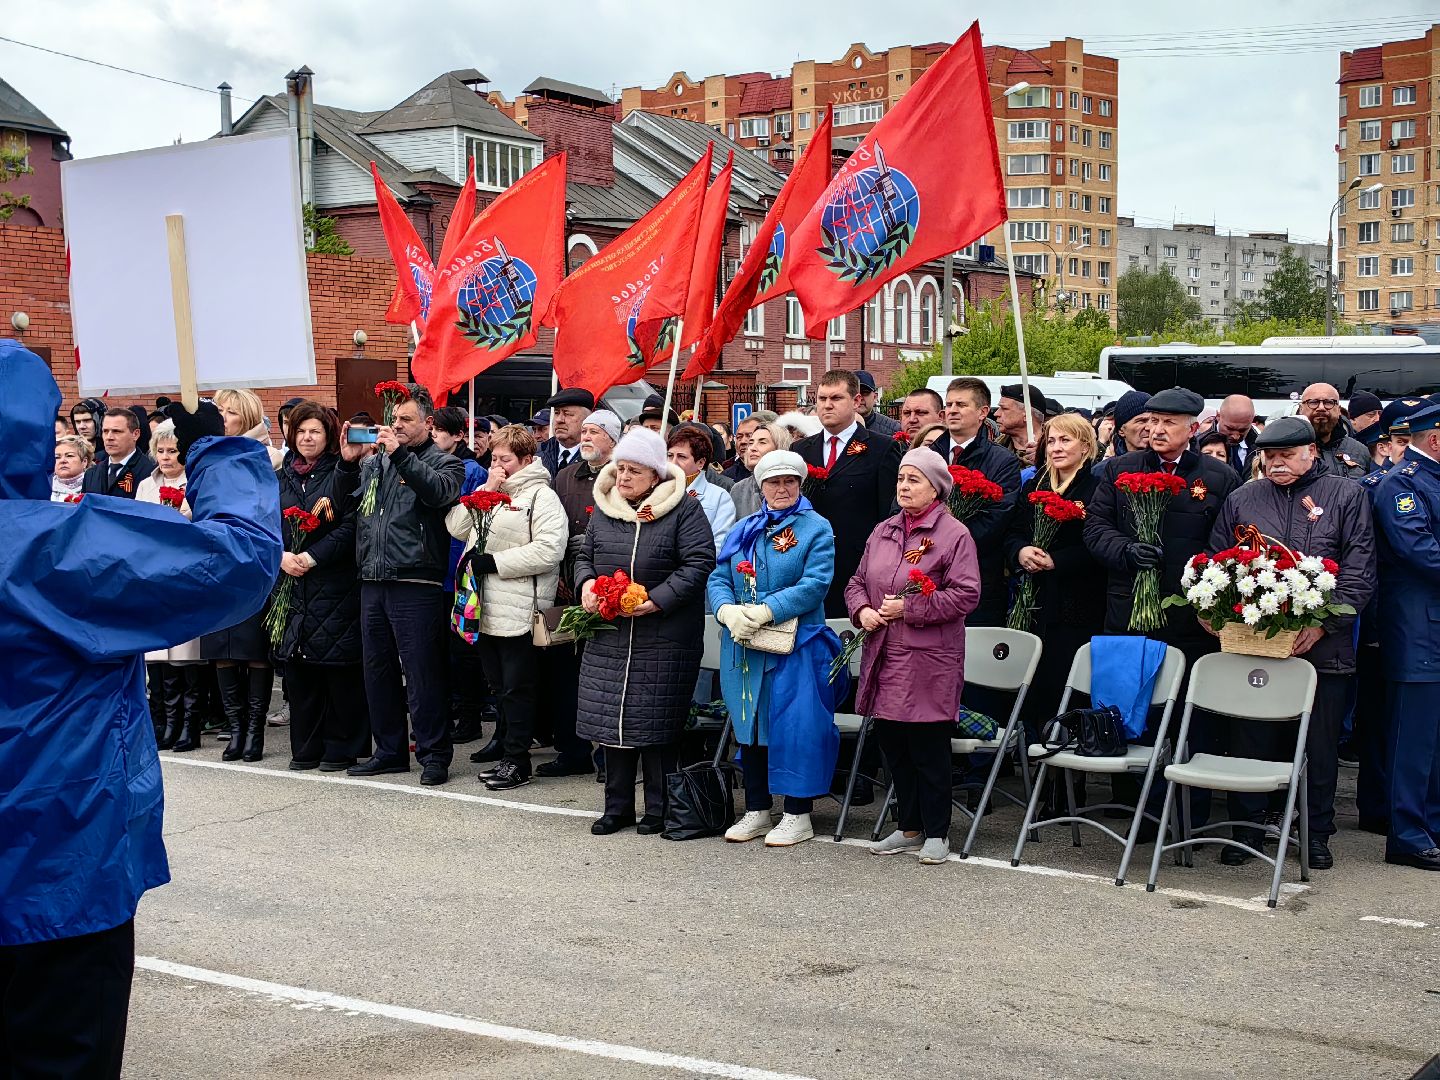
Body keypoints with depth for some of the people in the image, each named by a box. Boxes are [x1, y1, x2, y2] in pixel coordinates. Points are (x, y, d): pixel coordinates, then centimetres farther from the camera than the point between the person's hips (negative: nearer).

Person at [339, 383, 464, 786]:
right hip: (372, 582, 6)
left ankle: (433, 754, 6)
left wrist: (400, 453, -21)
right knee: (378, 670, 13)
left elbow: (439, 491, -19)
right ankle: (389, 750, 24)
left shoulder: (444, 462, 2)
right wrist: (347, 462, 1)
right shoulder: (376, 461, 17)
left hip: (416, 584, -6)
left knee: (422, 673, -3)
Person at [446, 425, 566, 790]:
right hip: (486, 608, 8)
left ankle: (517, 761, 8)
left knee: (517, 688, 0)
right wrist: (485, 491, -2)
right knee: (499, 686, 14)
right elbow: (456, 528, 9)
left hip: (519, 612, -8)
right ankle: (508, 752, 22)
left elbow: (548, 550, -19)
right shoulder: (488, 492, 18)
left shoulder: (541, 496, -7)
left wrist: (493, 561, -18)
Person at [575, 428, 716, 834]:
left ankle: (658, 810, 13)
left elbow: (700, 562, -12)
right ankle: (617, 807, 20)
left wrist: (657, 600, -19)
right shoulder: (603, 510, 11)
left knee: (656, 722, 0)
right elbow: (584, 555, 19)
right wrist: (586, 583, -3)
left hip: (664, 639, -5)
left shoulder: (683, 510, -6)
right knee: (611, 720, 7)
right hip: (609, 636, 5)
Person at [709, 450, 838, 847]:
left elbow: (815, 584, -14)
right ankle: (757, 810, 23)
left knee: (793, 725, -4)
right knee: (749, 724, 11)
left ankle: (798, 814, 8)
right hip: (742, 647, 5)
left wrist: (764, 612, -21)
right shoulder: (743, 530, 15)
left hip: (794, 647, -5)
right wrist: (727, 611, -13)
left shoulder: (816, 529, -2)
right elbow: (718, 578, 8)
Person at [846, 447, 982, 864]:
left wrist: (909, 608, -16)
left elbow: (966, 594, -14)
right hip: (884, 658, 6)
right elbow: (857, 580, 19)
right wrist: (862, 610, -2)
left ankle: (936, 833, 13)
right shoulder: (882, 531, 14)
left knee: (929, 748, 0)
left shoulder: (954, 535, -6)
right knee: (893, 745, 11)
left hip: (930, 662, -6)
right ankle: (909, 828, 24)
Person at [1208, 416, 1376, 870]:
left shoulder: (1347, 497, 4)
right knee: (1250, 740, 5)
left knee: (1320, 745, 8)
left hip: (1322, 645, -1)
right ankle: (1246, 829, 17)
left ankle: (1318, 833, 21)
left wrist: (1325, 622, -13)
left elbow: (1359, 572, -2)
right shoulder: (1241, 500, 12)